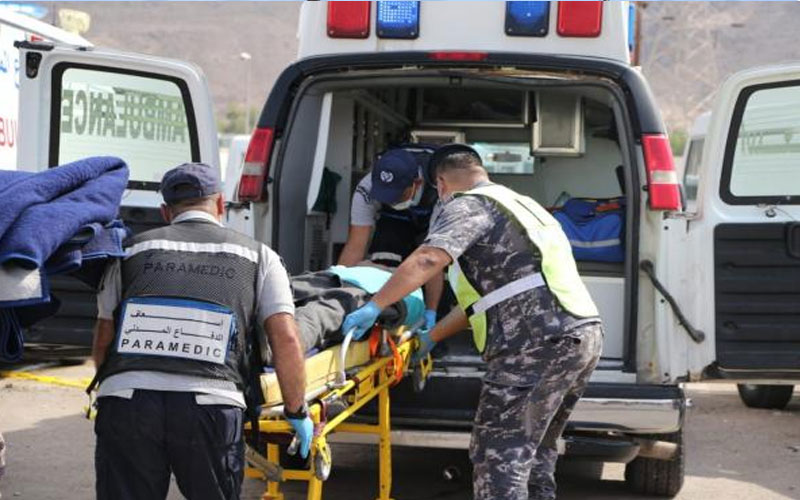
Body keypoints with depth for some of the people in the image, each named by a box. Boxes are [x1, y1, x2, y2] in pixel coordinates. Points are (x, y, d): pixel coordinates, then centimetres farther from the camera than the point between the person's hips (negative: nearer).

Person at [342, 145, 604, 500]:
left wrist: (374, 307, -17)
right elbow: (483, 296, 31)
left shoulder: (468, 205, 0)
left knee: (497, 456, -7)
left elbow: (428, 259, -20)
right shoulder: (517, 204, 29)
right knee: (535, 450, 21)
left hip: (538, 344, -9)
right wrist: (431, 337, 34)